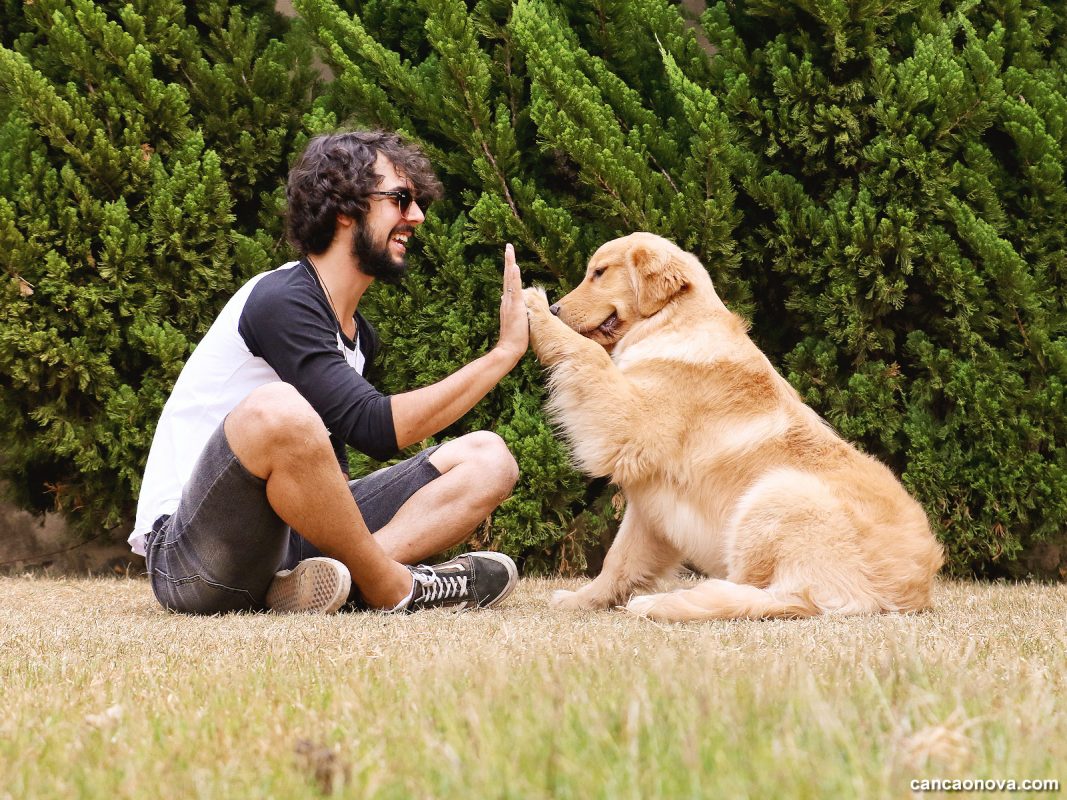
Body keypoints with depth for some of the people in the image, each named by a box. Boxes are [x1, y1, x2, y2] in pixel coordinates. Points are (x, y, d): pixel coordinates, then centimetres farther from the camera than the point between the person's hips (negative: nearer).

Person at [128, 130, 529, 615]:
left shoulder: (358, 337, 16)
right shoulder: (280, 301, -12)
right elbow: (375, 429, -20)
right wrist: (504, 353, -14)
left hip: (288, 542, 9)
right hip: (190, 558, -9)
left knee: (485, 459, 2)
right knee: (275, 410, -38)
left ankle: (311, 583, -22)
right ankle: (392, 589, -18)